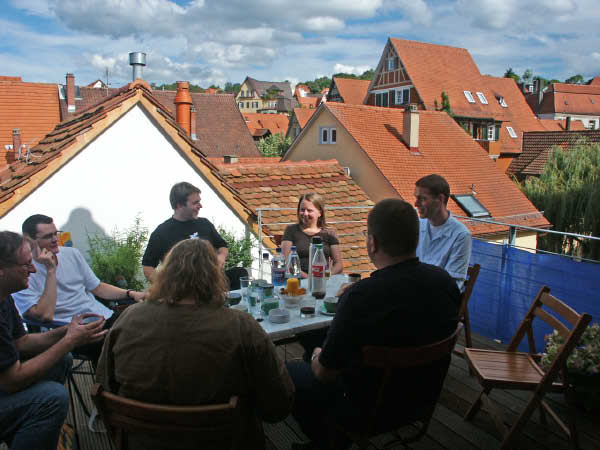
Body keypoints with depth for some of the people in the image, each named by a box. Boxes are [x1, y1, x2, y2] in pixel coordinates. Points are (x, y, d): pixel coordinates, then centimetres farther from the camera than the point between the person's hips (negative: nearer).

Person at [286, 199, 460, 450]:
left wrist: (317, 357, 2)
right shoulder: (445, 281, -13)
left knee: (287, 372, 14)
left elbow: (325, 373, -21)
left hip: (370, 410, -6)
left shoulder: (360, 297, -34)